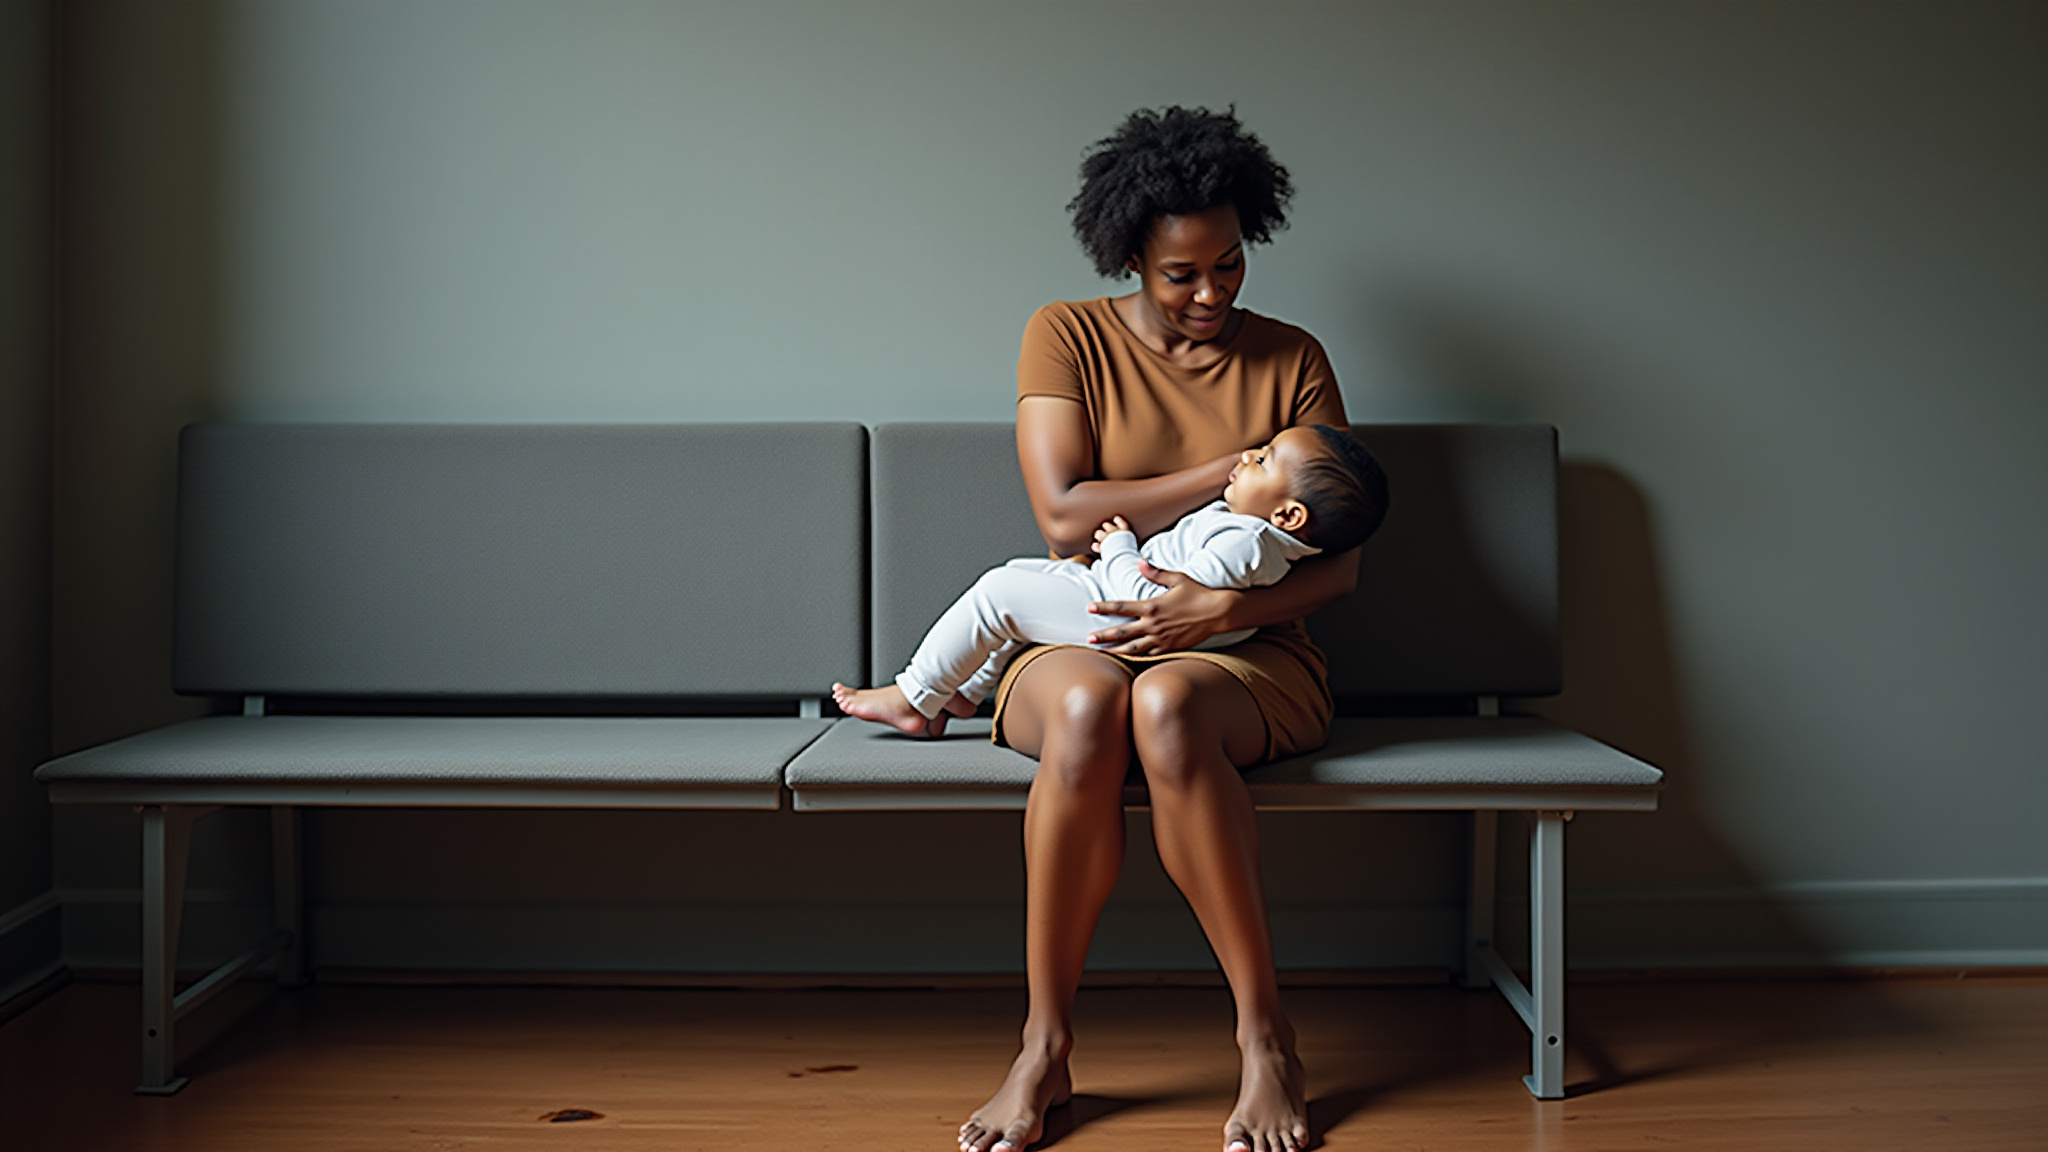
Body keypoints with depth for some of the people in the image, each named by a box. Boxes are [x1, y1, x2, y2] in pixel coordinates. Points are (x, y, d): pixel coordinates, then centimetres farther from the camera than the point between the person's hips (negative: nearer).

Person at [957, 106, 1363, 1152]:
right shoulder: (1067, 337, 5)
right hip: (1080, 640, 0)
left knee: (1164, 705, -37)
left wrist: (1222, 607, -16)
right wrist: (1236, 471, -9)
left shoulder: (1292, 360, 9)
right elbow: (1065, 517, -9)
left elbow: (1338, 563, 3)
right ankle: (1043, 1049, -24)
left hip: (1251, 657, 0)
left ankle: (1264, 1035, -24)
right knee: (1088, 706, -37)